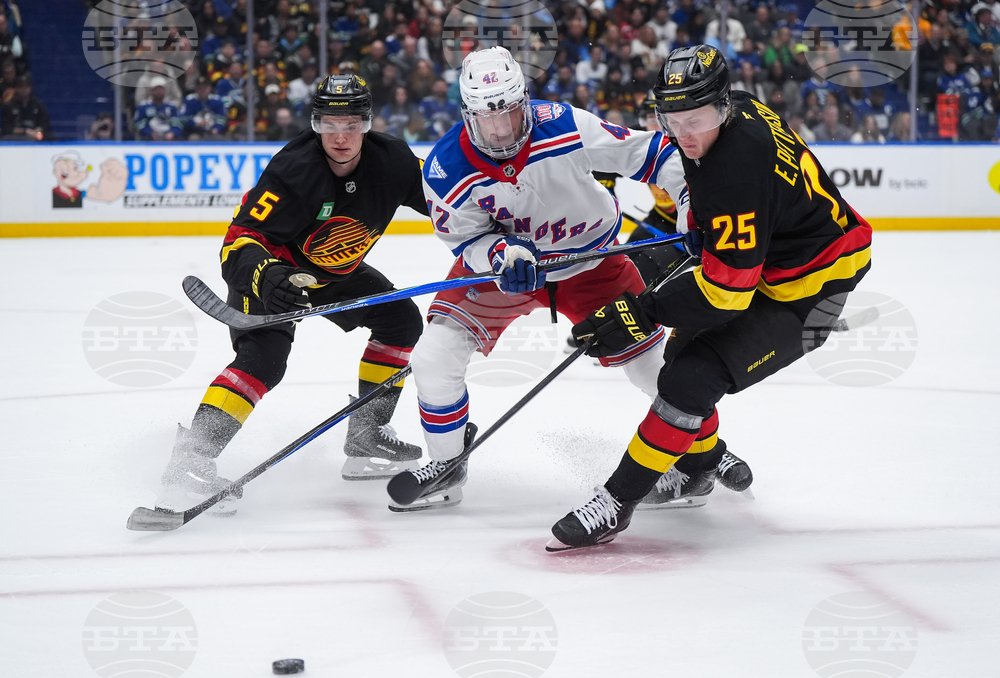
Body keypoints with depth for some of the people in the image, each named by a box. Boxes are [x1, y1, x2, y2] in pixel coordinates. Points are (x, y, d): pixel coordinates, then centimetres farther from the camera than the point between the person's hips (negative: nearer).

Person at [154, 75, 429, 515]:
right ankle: (193, 456, -34)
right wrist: (266, 276, -54)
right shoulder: (293, 171, -34)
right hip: (269, 267, -7)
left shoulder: (390, 161, -18)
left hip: (335, 272, 7)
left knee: (401, 320, 4)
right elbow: (240, 240, -35)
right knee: (264, 355, -28)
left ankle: (366, 438, 13)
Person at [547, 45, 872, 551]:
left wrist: (643, 314, -27)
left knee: (694, 377, -19)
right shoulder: (740, 109, -5)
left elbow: (726, 290, -31)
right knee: (684, 352, 22)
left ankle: (616, 502, -12)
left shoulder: (734, 174, -33)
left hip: (809, 296, -11)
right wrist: (697, 225, 20)